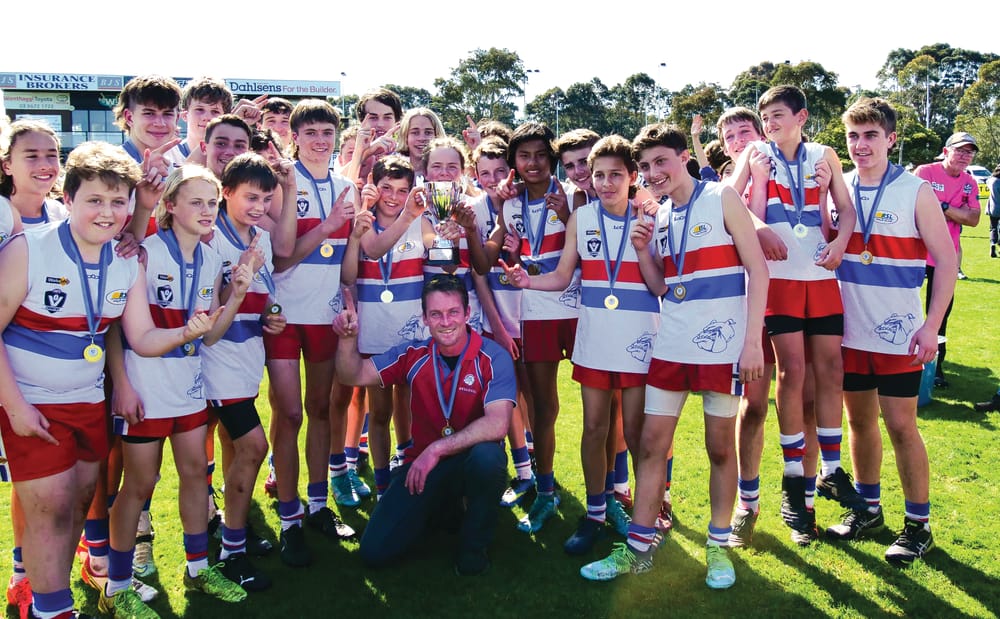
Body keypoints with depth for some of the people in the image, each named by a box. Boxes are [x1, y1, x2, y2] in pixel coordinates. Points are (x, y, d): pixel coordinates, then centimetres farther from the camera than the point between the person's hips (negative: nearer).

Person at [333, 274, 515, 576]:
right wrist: (347, 339, -19)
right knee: (375, 551, -8)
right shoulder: (414, 354, -2)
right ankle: (441, 506, 23)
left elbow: (497, 424, -29)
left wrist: (437, 449, -29)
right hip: (422, 462, 4)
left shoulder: (494, 358, -15)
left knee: (487, 455, -40)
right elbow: (355, 375, 0)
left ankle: (474, 544, -9)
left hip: (471, 459, -3)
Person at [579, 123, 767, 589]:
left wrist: (752, 341, -13)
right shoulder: (659, 215, 13)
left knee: (720, 446, 6)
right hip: (671, 344, 5)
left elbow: (758, 270, -7)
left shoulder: (721, 198, -3)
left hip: (722, 343, -5)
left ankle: (719, 546, 22)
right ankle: (638, 548, 15)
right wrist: (641, 250, -1)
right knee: (651, 444, 5)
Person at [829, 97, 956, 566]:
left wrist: (931, 326, -13)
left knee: (900, 425, 0)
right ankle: (868, 509, 29)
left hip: (898, 334, -4)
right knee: (860, 420, 13)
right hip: (849, 329, 4)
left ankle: (918, 525, 15)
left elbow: (947, 261, -6)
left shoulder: (916, 192, -6)